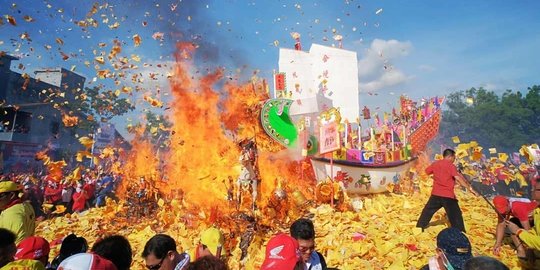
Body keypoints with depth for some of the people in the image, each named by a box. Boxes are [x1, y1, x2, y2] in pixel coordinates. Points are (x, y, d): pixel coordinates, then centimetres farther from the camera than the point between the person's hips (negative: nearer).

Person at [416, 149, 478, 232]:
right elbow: (458, 178, -20)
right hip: (448, 196, -5)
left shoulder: (435, 163, 7)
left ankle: (419, 228, 24)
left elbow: (427, 171, 21)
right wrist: (470, 188, -20)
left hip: (435, 194, 5)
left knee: (427, 211, 17)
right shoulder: (451, 165, -9)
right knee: (456, 215, 4)